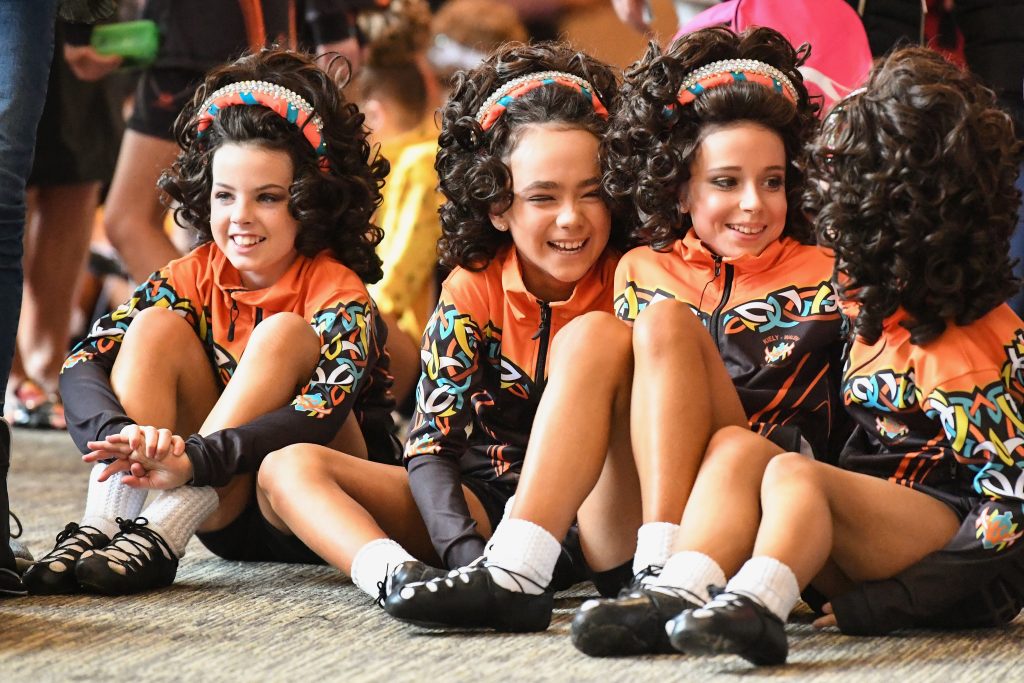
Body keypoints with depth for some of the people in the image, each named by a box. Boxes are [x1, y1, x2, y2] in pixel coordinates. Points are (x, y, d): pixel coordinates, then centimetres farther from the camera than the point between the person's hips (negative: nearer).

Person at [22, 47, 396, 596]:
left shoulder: (336, 291, -15)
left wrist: (194, 460, -48)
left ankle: (162, 537, -38)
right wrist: (122, 435, -40)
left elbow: (322, 412, -33)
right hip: (228, 514, 4)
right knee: (156, 327, -15)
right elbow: (82, 366, -16)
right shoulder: (194, 277, -2)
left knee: (282, 335, -26)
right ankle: (101, 525, -31)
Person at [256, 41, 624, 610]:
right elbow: (430, 448, -13)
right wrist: (464, 549, -33)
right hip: (482, 505, 2)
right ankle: (393, 574, -47)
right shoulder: (473, 289, -5)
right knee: (290, 467, -16)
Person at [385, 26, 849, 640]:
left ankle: (667, 578, -37)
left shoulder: (821, 277, 13)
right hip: (623, 545, 2)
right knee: (593, 334, -17)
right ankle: (516, 570, -34)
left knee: (665, 321, -18)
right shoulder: (641, 271, 20)